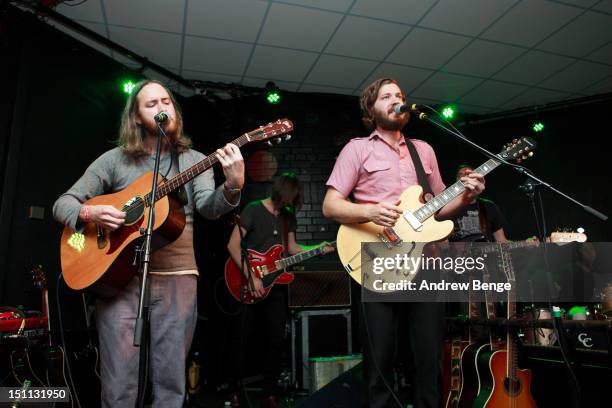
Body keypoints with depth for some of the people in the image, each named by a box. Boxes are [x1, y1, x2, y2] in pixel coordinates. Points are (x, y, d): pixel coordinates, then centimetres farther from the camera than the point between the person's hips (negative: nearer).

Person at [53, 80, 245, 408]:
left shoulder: (194, 161, 8)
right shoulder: (114, 160, 7)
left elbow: (209, 207, -9)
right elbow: (63, 203, 9)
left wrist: (232, 187, -31)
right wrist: (88, 214, -14)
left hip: (177, 277, 1)